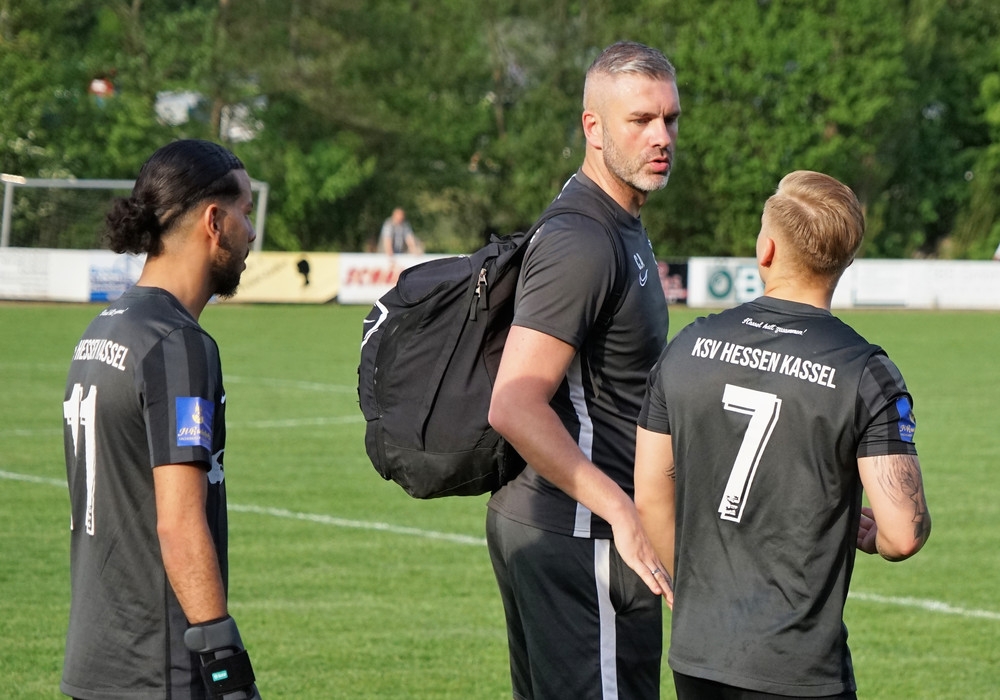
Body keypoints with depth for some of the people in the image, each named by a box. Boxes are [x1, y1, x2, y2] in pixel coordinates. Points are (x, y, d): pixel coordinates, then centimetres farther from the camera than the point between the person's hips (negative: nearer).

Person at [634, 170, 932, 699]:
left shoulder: (688, 347, 2)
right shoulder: (866, 374, -11)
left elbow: (650, 496, 8)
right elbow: (905, 534, -17)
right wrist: (869, 532, 7)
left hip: (695, 653, 5)